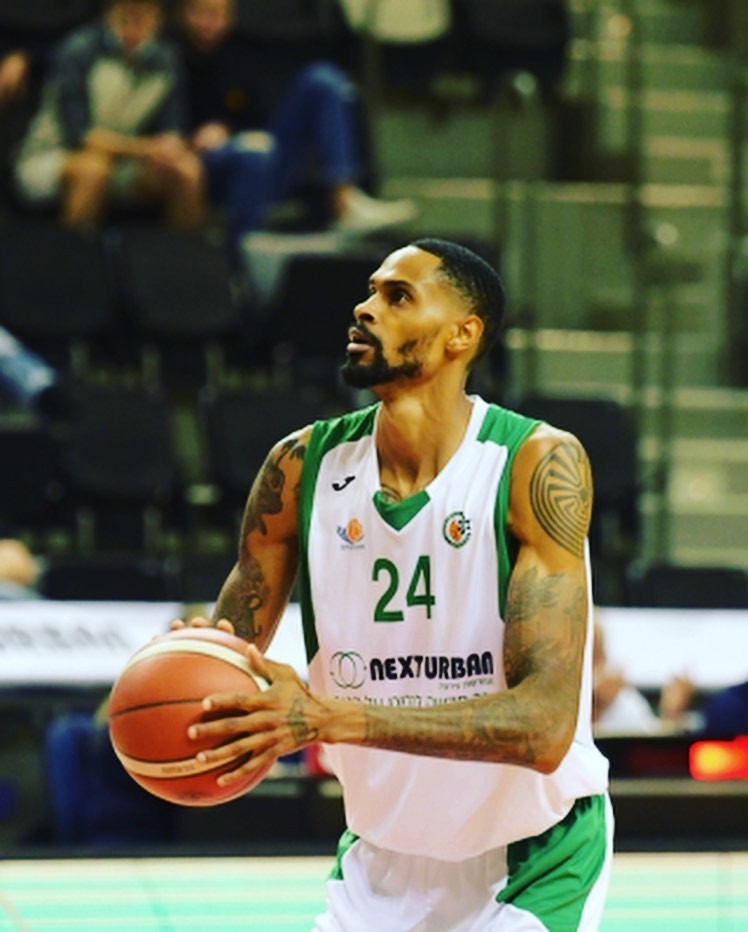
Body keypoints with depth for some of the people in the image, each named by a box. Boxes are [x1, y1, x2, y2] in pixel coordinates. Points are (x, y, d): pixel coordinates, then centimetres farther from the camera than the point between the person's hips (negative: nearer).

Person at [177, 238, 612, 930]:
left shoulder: (539, 464, -20)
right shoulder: (302, 465, -7)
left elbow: (545, 725, -28)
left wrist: (331, 718, -37)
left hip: (534, 865, -4)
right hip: (383, 853, 4)